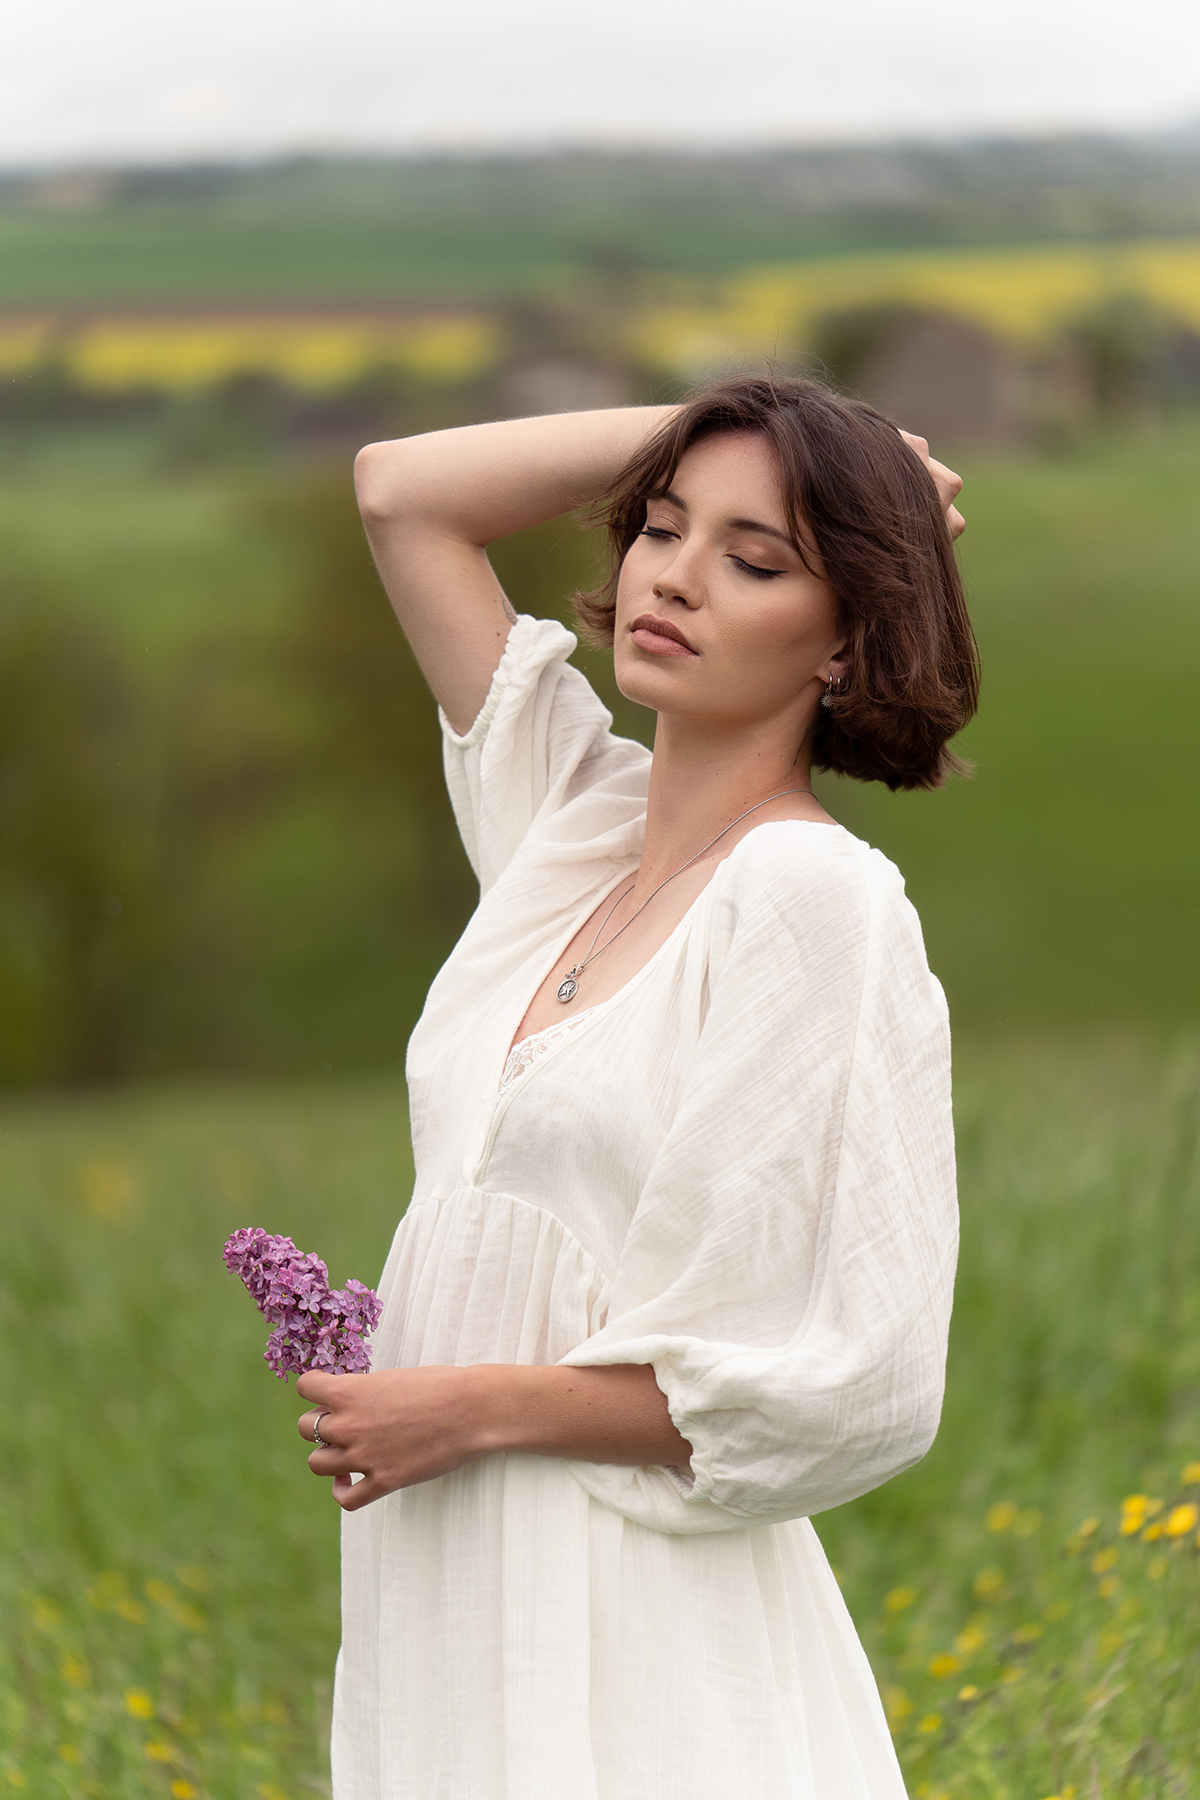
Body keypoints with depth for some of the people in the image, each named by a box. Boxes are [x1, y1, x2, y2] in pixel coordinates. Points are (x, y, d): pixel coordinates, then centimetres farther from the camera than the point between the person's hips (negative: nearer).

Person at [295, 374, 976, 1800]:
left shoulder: (818, 899, -13)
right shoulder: (576, 821, 8)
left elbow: (856, 1384, -17)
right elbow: (403, 492, 15)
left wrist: (474, 1408, -13)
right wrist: (695, 441, 7)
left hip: (639, 1642, -7)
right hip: (455, 1610, 7)